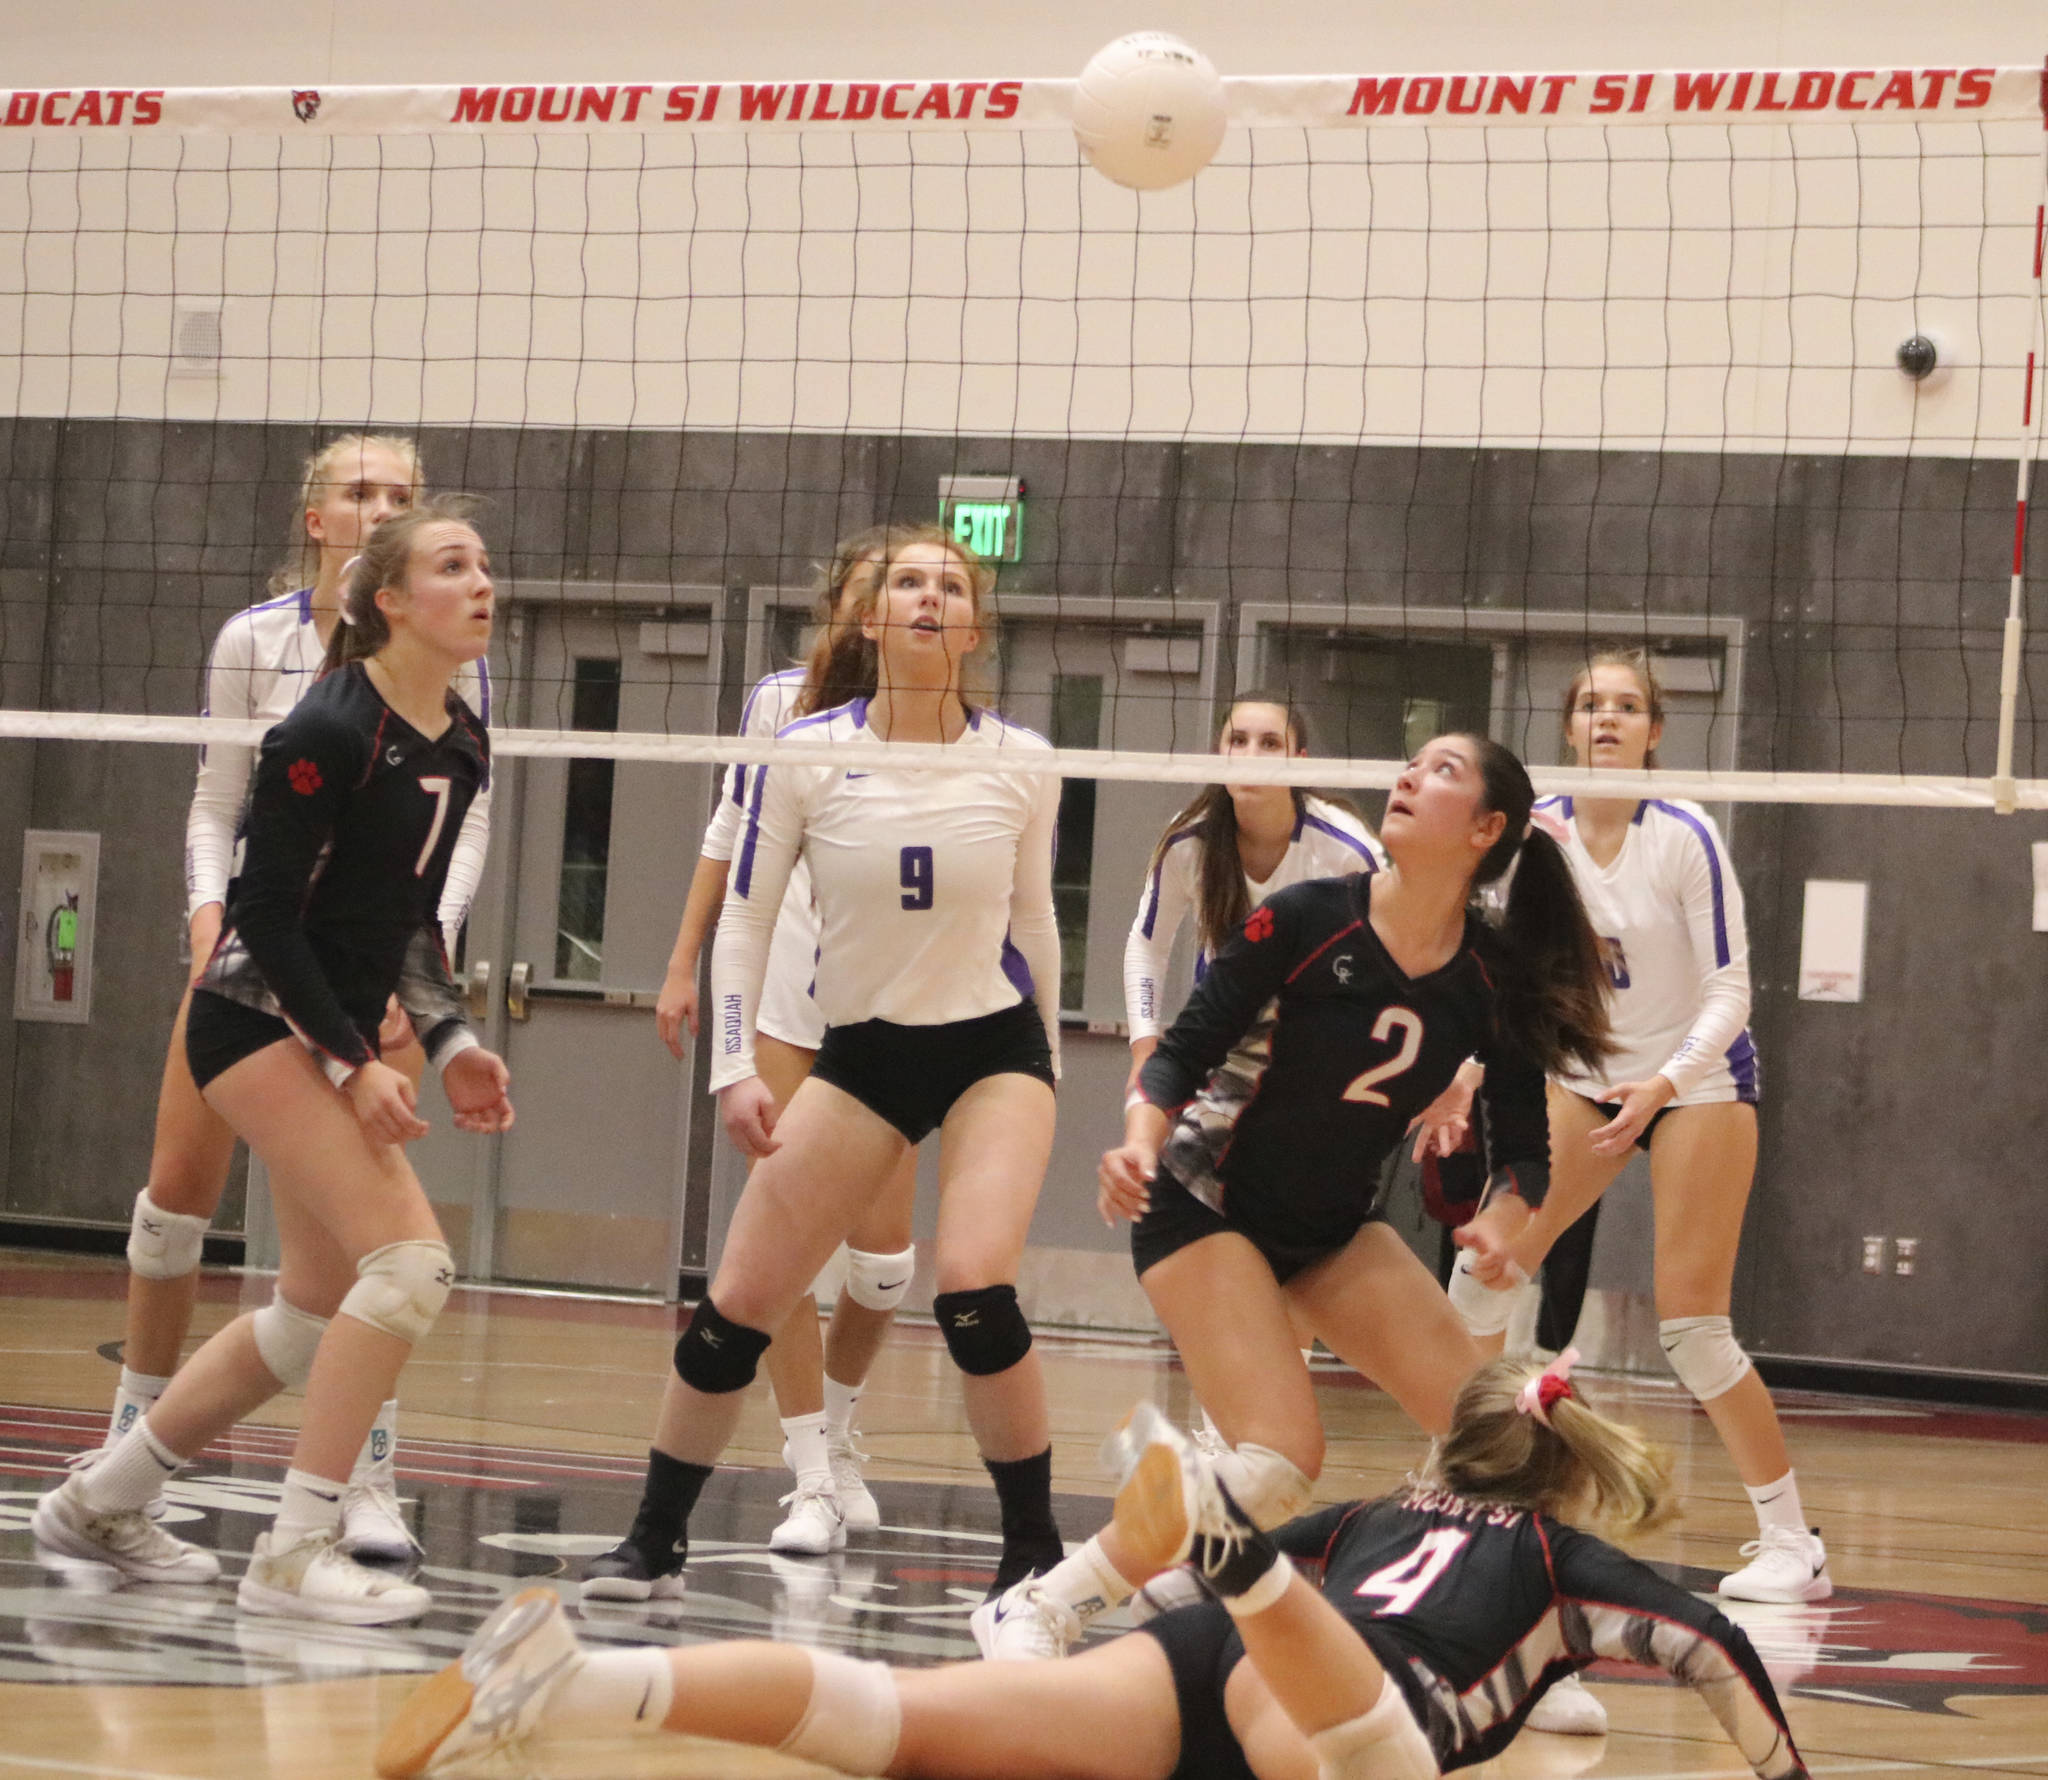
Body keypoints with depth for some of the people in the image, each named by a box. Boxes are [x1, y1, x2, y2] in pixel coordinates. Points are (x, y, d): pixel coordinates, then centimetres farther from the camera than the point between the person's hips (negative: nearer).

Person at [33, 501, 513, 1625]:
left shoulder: (460, 745, 8)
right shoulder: (329, 731, -17)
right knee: (410, 1259, -20)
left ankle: (99, 1502, 25)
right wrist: (354, 1062, -20)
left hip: (333, 1035, 9)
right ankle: (293, 1552, -17)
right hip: (258, 1020, -9)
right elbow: (268, 913, -17)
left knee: (317, 1313, 11)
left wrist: (448, 1042, 6)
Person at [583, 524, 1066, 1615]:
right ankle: (653, 1543, 12)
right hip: (861, 1052, 1)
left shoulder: (1020, 763, -5)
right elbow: (744, 917, -1)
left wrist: (1048, 1078, 15)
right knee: (737, 1302, -5)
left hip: (994, 1044, -1)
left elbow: (1033, 919, 9)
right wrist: (736, 1067, -9)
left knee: (975, 1291, -22)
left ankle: (1034, 1554, -8)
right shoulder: (807, 753, -7)